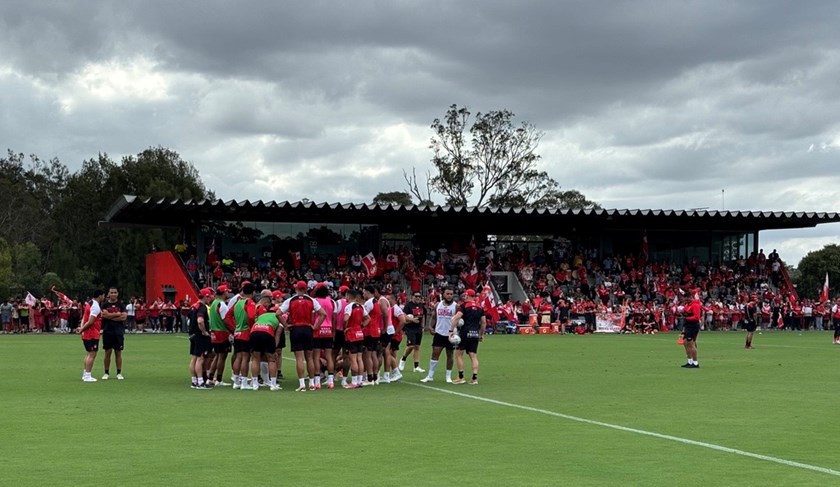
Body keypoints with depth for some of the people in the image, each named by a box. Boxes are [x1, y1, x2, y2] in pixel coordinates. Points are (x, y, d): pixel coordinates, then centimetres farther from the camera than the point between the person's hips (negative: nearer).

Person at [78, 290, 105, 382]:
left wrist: (82, 328, 3)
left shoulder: (89, 304, 14)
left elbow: (84, 318, 13)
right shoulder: (96, 307, -17)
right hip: (92, 335, -10)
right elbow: (90, 322, -22)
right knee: (92, 354, -6)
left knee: (88, 354, 17)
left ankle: (85, 374, 22)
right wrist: (82, 329, -12)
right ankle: (87, 376, -6)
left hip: (86, 333, 10)